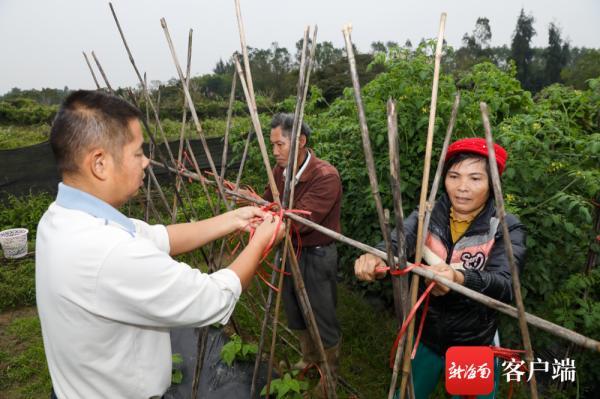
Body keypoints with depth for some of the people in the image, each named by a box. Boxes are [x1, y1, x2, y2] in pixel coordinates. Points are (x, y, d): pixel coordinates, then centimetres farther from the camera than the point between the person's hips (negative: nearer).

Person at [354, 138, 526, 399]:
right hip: (426, 337, 3)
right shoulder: (428, 216, -9)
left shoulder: (507, 228, -15)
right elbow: (397, 242, -28)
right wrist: (375, 257, -51)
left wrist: (459, 279, -52)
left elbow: (504, 286, -30)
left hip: (475, 345, -2)